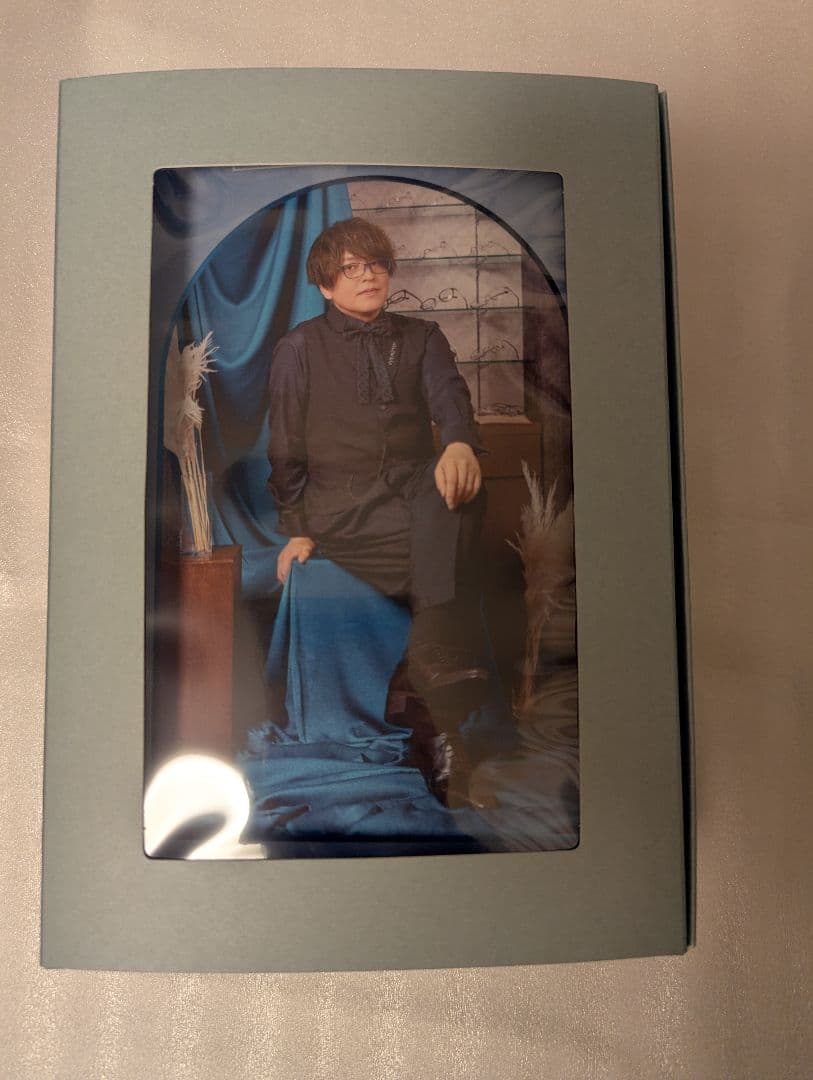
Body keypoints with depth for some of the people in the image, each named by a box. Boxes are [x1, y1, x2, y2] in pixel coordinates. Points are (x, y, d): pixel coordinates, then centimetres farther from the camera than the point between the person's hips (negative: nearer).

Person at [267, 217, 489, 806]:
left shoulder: (421, 338, 19)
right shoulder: (301, 347, 12)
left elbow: (448, 394, -3)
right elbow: (286, 448, 10)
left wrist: (460, 443, -27)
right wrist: (296, 530, 2)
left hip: (419, 490, 3)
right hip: (342, 504, -3)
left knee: (455, 494, -34)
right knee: (457, 540, -29)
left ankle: (438, 663, -32)